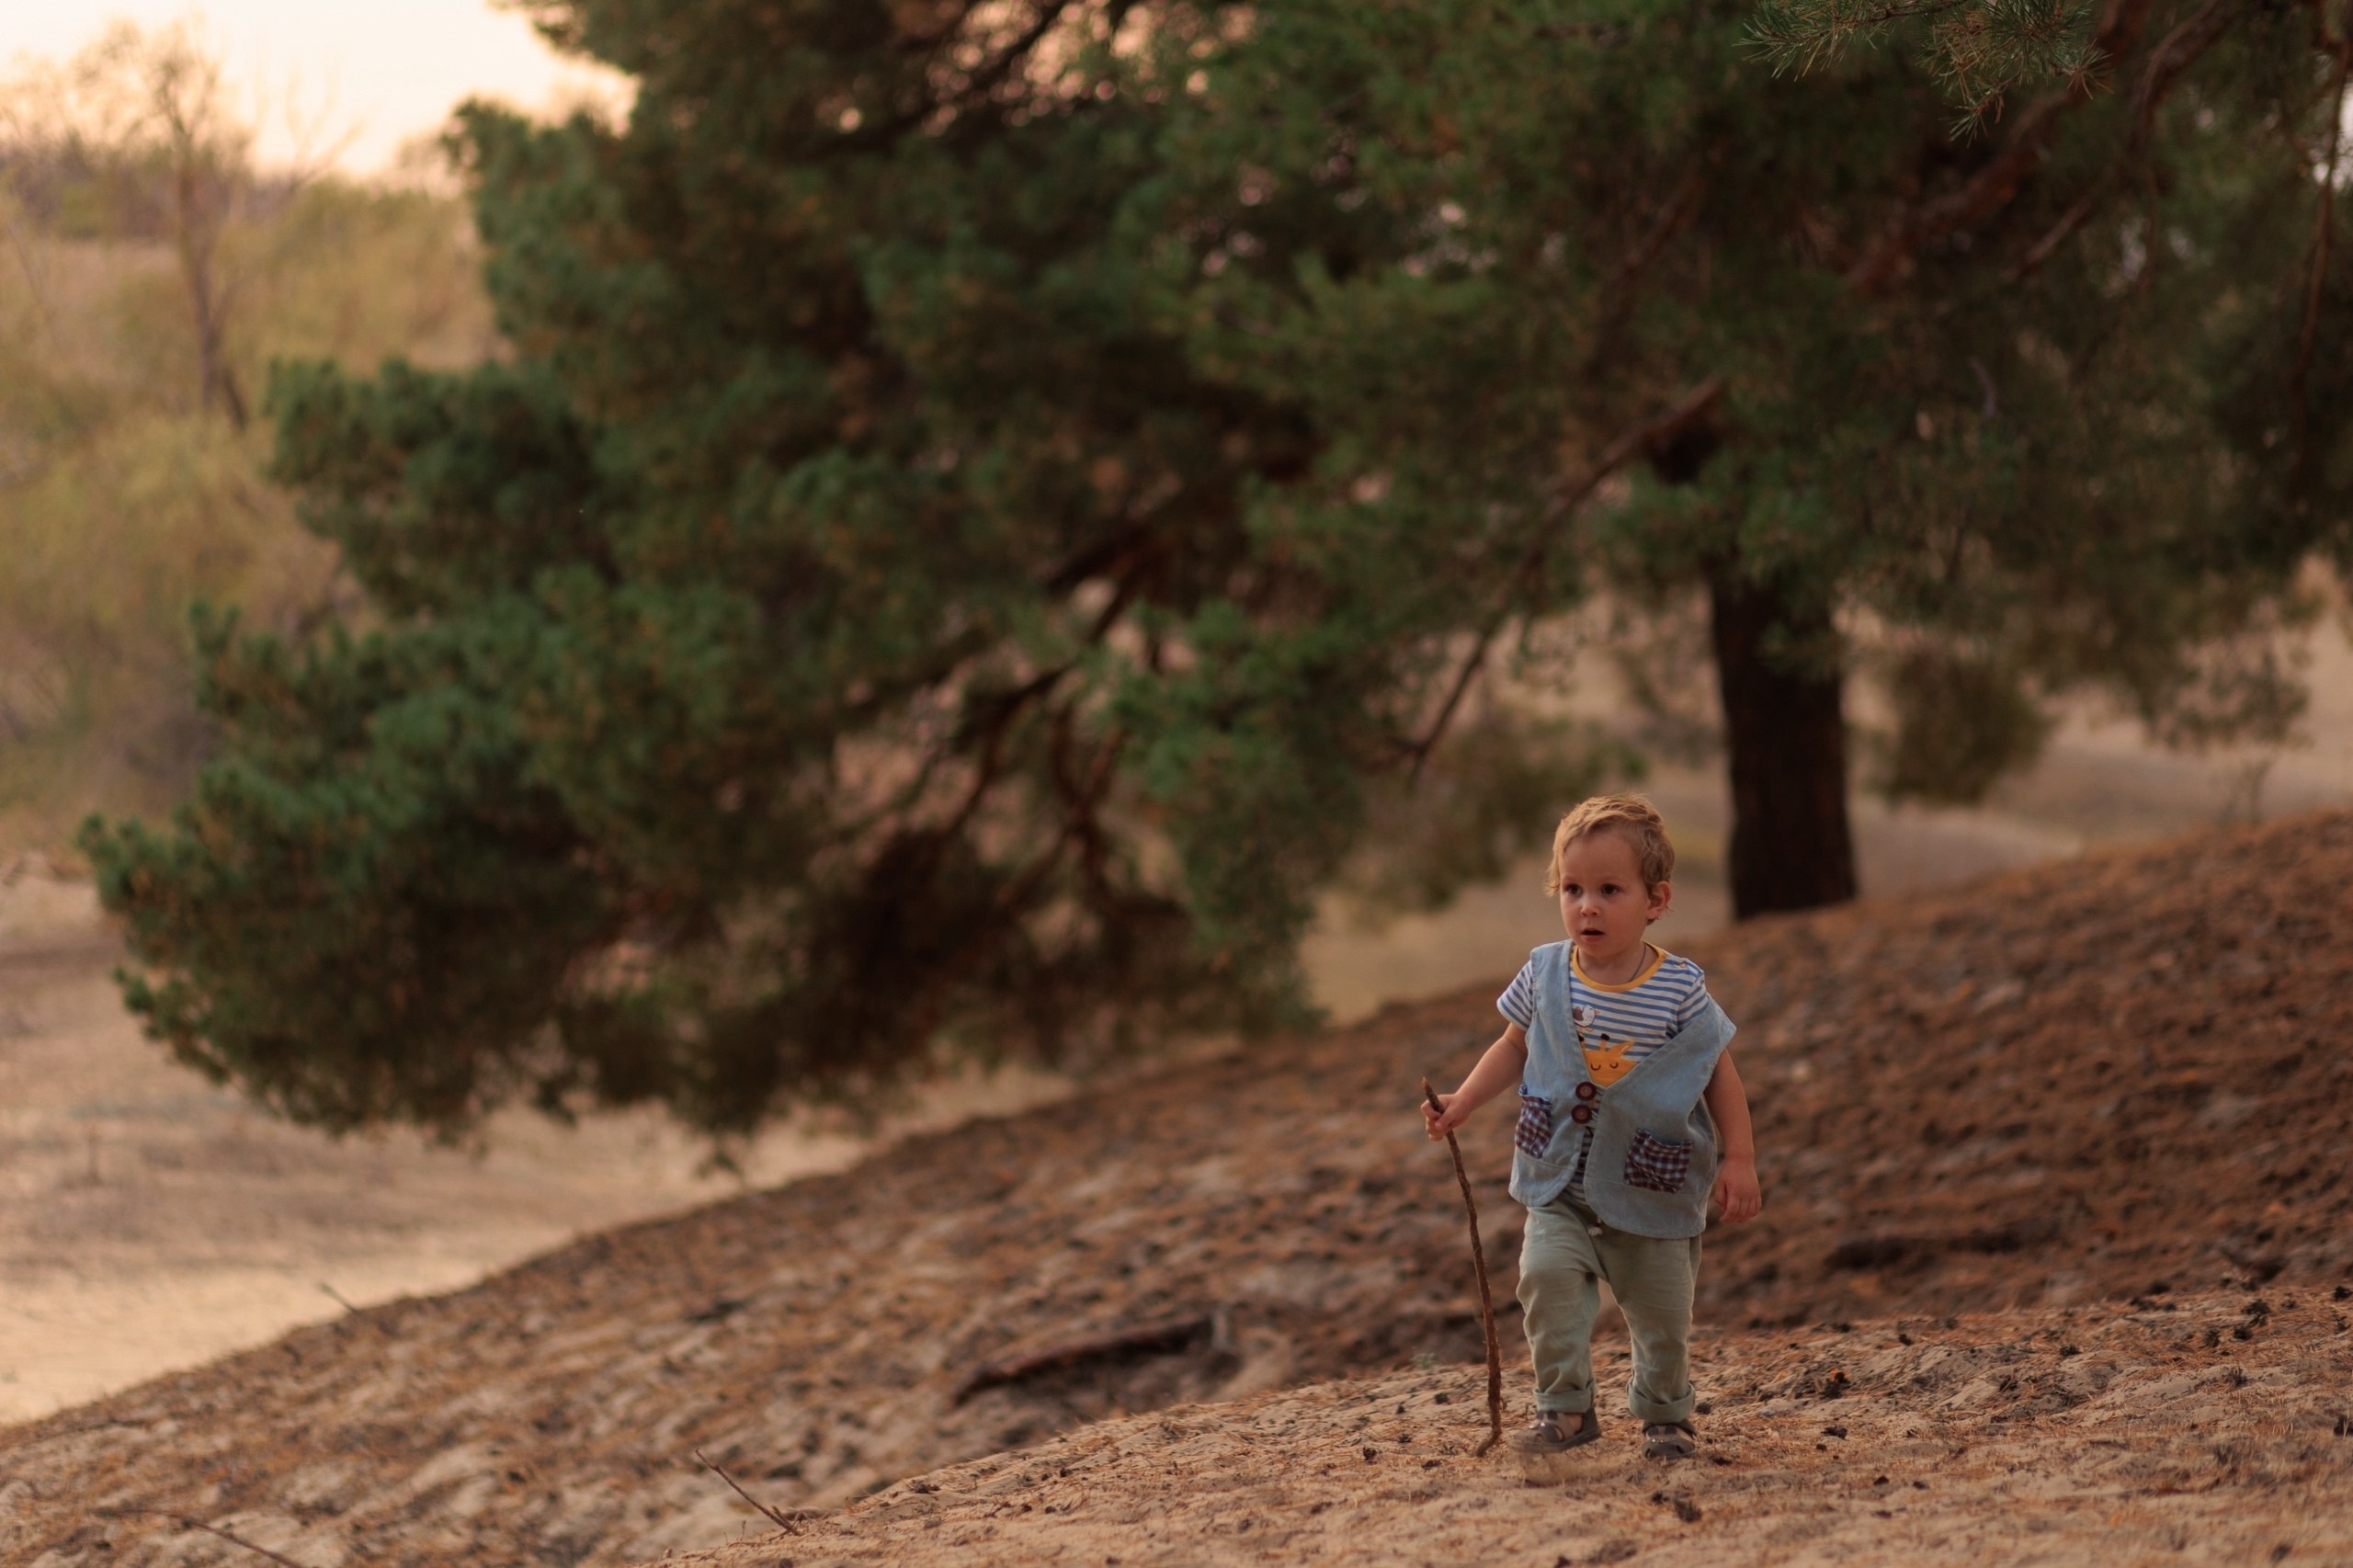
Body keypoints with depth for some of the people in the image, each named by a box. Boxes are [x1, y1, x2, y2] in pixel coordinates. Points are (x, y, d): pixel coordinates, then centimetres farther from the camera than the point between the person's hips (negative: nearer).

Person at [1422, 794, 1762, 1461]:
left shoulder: (1680, 991, -12)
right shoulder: (1545, 975, -5)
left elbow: (1719, 1072, -2)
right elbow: (1515, 1047, 11)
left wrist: (1738, 1161, -6)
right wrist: (1465, 1101, -1)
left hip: (1653, 1190, -1)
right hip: (1561, 1186, 1)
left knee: (1663, 1314, 6)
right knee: (1547, 1274, -21)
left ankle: (1665, 1414, 31)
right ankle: (1565, 1407, -9)